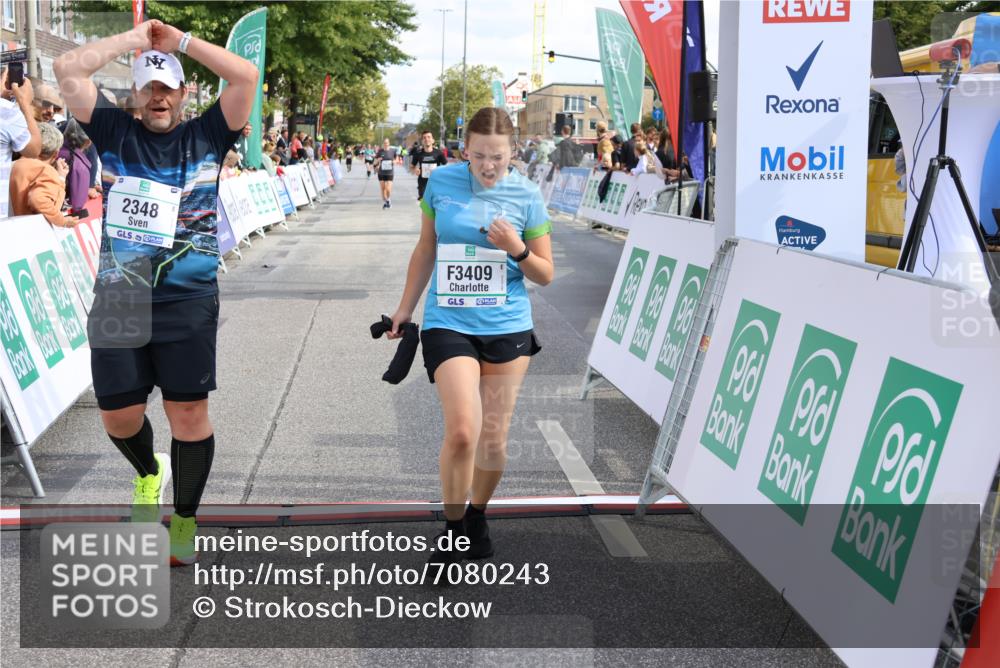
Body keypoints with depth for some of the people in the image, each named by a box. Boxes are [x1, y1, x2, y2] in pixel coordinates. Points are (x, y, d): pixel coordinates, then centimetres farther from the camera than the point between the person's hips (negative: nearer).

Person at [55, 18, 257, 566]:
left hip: (188, 301, -2)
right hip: (117, 299, 2)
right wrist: (134, 39, 4)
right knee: (118, 415, 7)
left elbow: (246, 76, -6)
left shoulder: (205, 136, 6)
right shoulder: (115, 133, 8)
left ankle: (184, 519, 14)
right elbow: (67, 70, -1)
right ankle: (149, 473, 40)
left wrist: (180, 41, -1)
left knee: (189, 411, -2)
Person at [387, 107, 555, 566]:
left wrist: (517, 250, -15)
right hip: (448, 324, -1)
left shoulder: (526, 196, -1)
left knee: (493, 440, 5)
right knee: (462, 431, -18)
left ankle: (477, 517, 31)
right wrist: (405, 307, 18)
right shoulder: (441, 182, 0)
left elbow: (545, 275, 5)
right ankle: (452, 530, 2)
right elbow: (426, 248, 13)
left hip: (508, 327, 1)